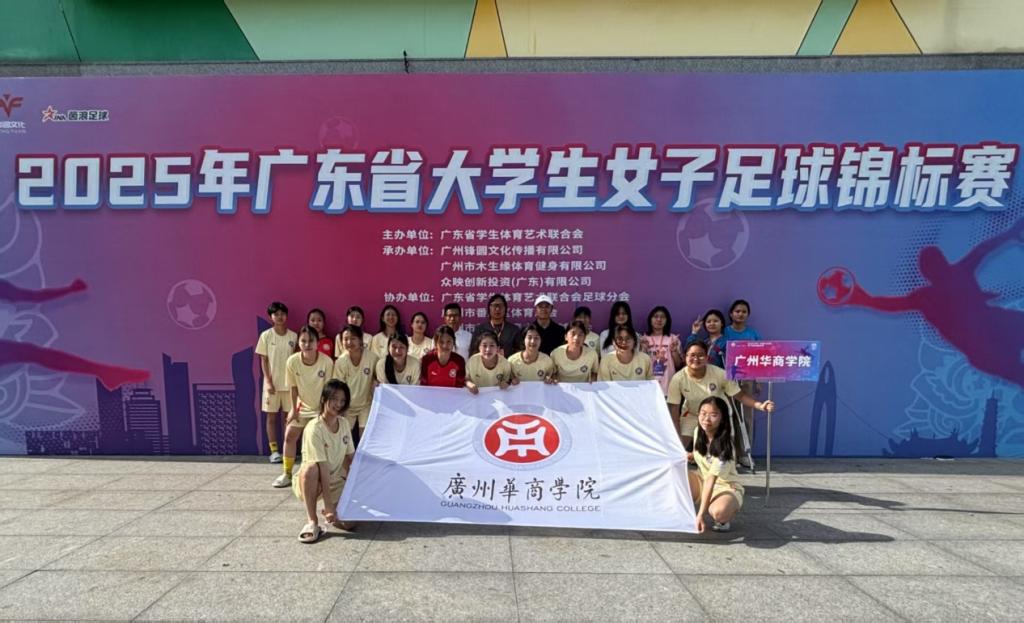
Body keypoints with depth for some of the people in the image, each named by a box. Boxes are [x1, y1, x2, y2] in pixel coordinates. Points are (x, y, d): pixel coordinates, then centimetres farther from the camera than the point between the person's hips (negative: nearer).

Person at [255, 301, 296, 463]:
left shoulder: (293, 336, 1)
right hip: (272, 382, -1)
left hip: (289, 382, 1)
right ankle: (274, 450, 10)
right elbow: (263, 360, -2)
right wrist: (268, 381, -10)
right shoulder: (266, 336, -2)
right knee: (272, 416, 4)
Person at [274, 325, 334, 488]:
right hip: (302, 406, 3)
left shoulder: (327, 362, -27)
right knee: (289, 436, 4)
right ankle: (287, 473, 18)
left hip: (321, 407, -3)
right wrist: (294, 409, -4)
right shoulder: (292, 361, -20)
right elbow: (293, 387, -6)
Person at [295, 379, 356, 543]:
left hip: (336, 482, 5)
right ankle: (312, 521, -23)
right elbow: (323, 468, -27)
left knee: (348, 522, -19)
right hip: (312, 484, -4)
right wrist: (329, 505, -29)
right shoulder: (314, 428, -22)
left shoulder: (344, 423, -2)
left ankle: (330, 512, 15)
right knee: (311, 468, -39)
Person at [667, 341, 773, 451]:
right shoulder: (678, 379, -27)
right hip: (691, 416, 0)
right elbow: (674, 409, -19)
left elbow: (740, 395, -19)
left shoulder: (720, 374, -28)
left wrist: (760, 405, -36)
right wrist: (677, 437, -20)